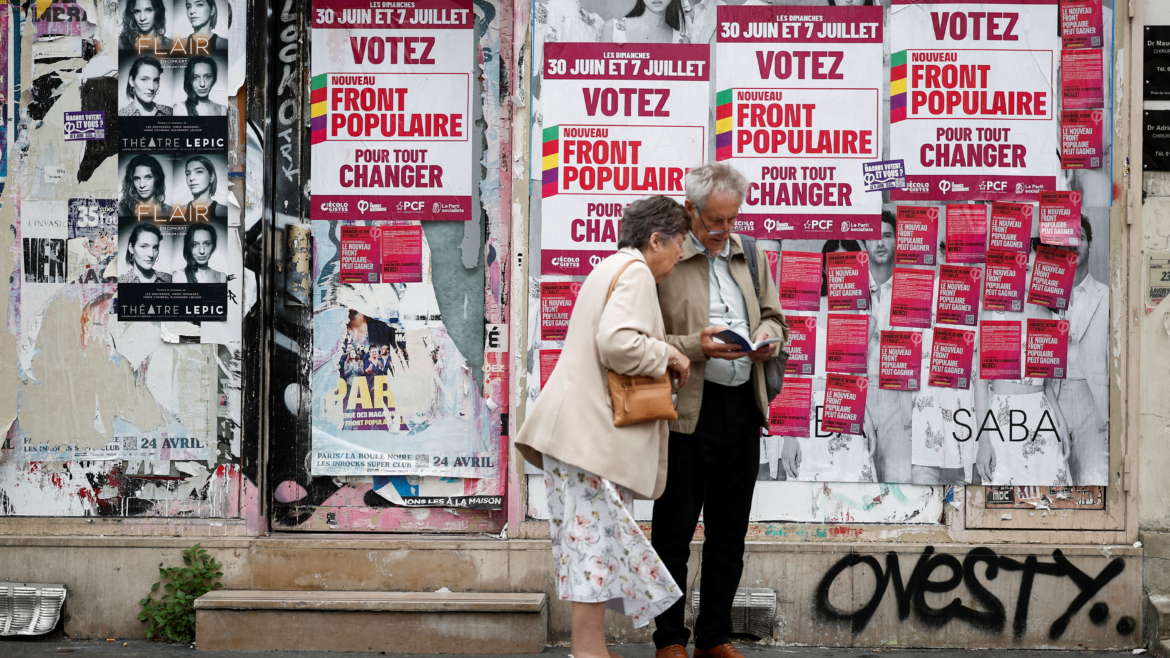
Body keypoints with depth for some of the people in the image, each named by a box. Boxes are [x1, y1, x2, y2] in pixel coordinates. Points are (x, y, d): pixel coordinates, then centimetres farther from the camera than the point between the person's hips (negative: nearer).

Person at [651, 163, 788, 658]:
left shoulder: (751, 255, 12)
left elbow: (772, 315, 21)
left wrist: (766, 337, -1)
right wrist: (696, 345, -21)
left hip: (743, 408, 6)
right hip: (688, 410, -6)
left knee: (730, 530, 12)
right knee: (675, 529, 3)